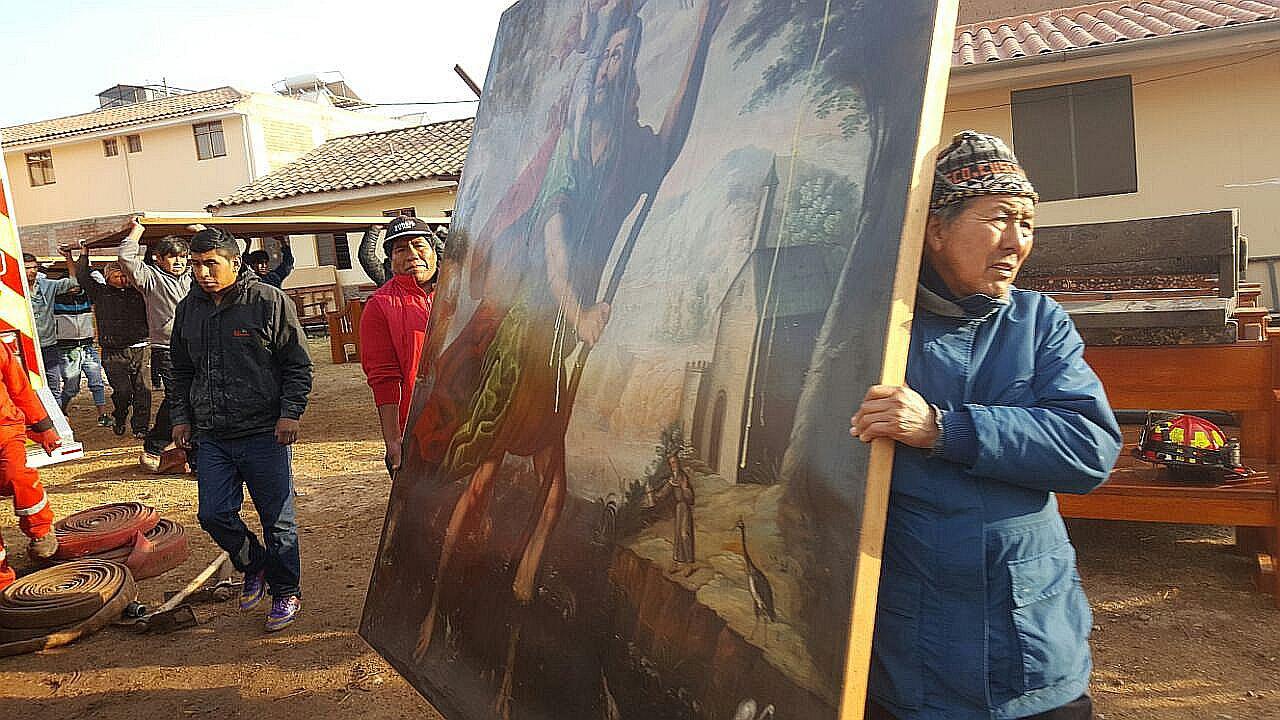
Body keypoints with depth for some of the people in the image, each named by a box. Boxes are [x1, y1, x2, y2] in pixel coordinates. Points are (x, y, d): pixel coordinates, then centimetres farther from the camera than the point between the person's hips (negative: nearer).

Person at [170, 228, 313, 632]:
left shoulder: (270, 302, -7)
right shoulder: (189, 310, 10)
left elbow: (298, 364, -5)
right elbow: (182, 371, 21)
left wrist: (290, 412, -11)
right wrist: (182, 417, 15)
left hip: (265, 434, -5)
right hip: (212, 437, 5)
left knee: (277, 519, 4)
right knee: (214, 515, 5)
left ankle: (285, 592, 22)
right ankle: (254, 565, 32)